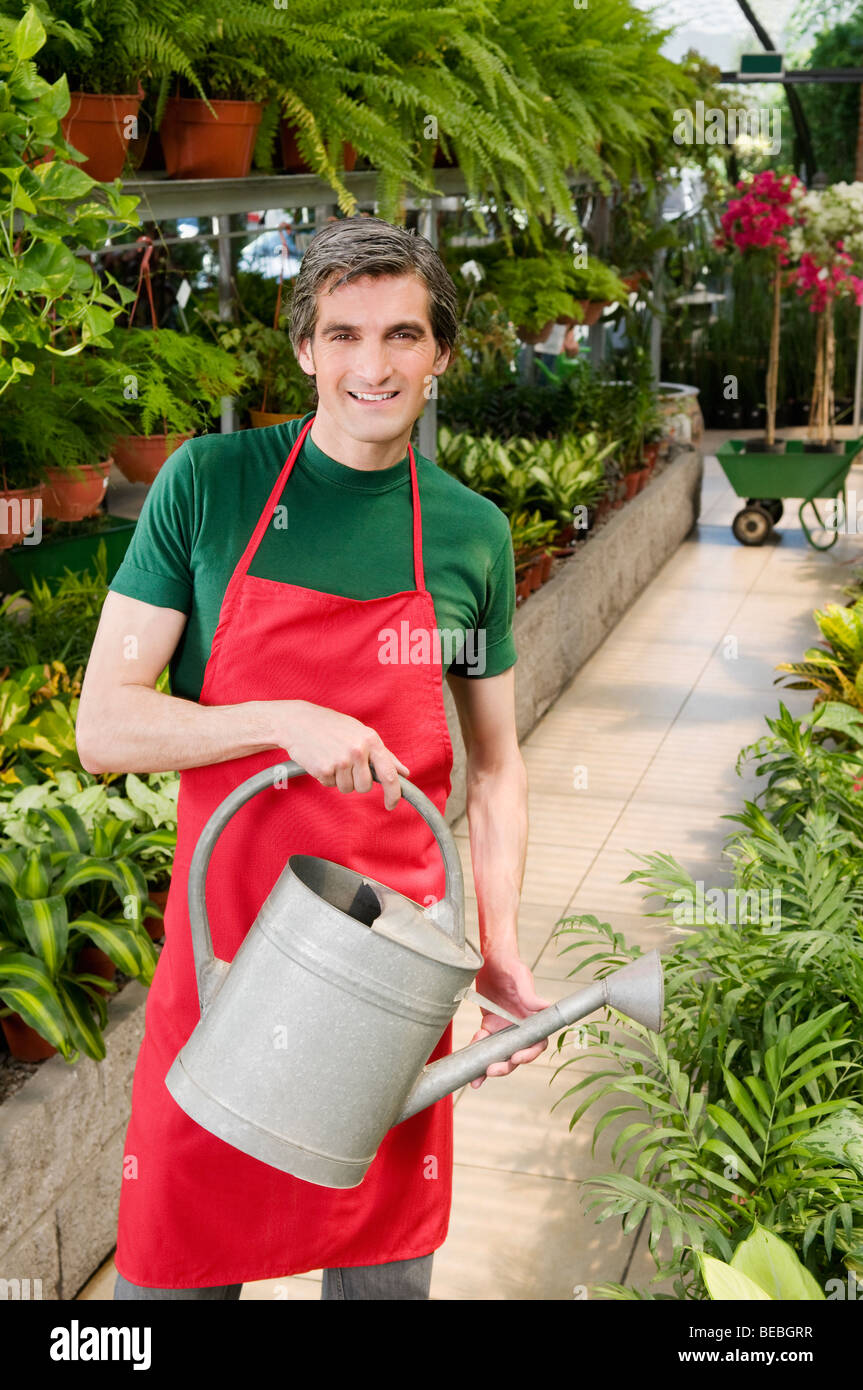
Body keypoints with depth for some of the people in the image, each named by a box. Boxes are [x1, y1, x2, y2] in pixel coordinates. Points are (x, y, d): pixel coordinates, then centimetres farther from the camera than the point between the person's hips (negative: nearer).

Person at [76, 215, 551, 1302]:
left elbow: (495, 766, 11)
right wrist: (289, 722, -20)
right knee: (175, 1267, 10)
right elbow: (103, 726, -7)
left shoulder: (473, 533, 2)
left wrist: (501, 950, 1)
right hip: (223, 959, -2)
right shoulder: (209, 484, -5)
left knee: (384, 1268, 15)